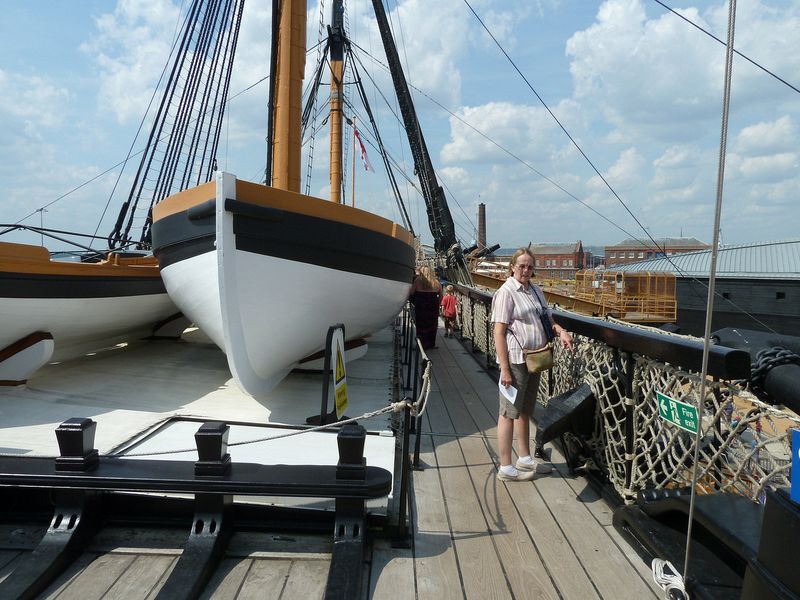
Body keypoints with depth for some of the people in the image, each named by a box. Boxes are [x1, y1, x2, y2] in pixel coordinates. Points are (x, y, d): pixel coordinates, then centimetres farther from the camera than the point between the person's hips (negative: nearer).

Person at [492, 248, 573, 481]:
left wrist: (560, 331, -3)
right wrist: (505, 369, -20)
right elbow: (499, 332, -16)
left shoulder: (535, 291, 11)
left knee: (525, 411, 18)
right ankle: (506, 468, 11)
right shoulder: (507, 292, -12)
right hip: (515, 360, -8)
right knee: (509, 413, 1)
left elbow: (548, 319, 20)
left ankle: (525, 459, 32)